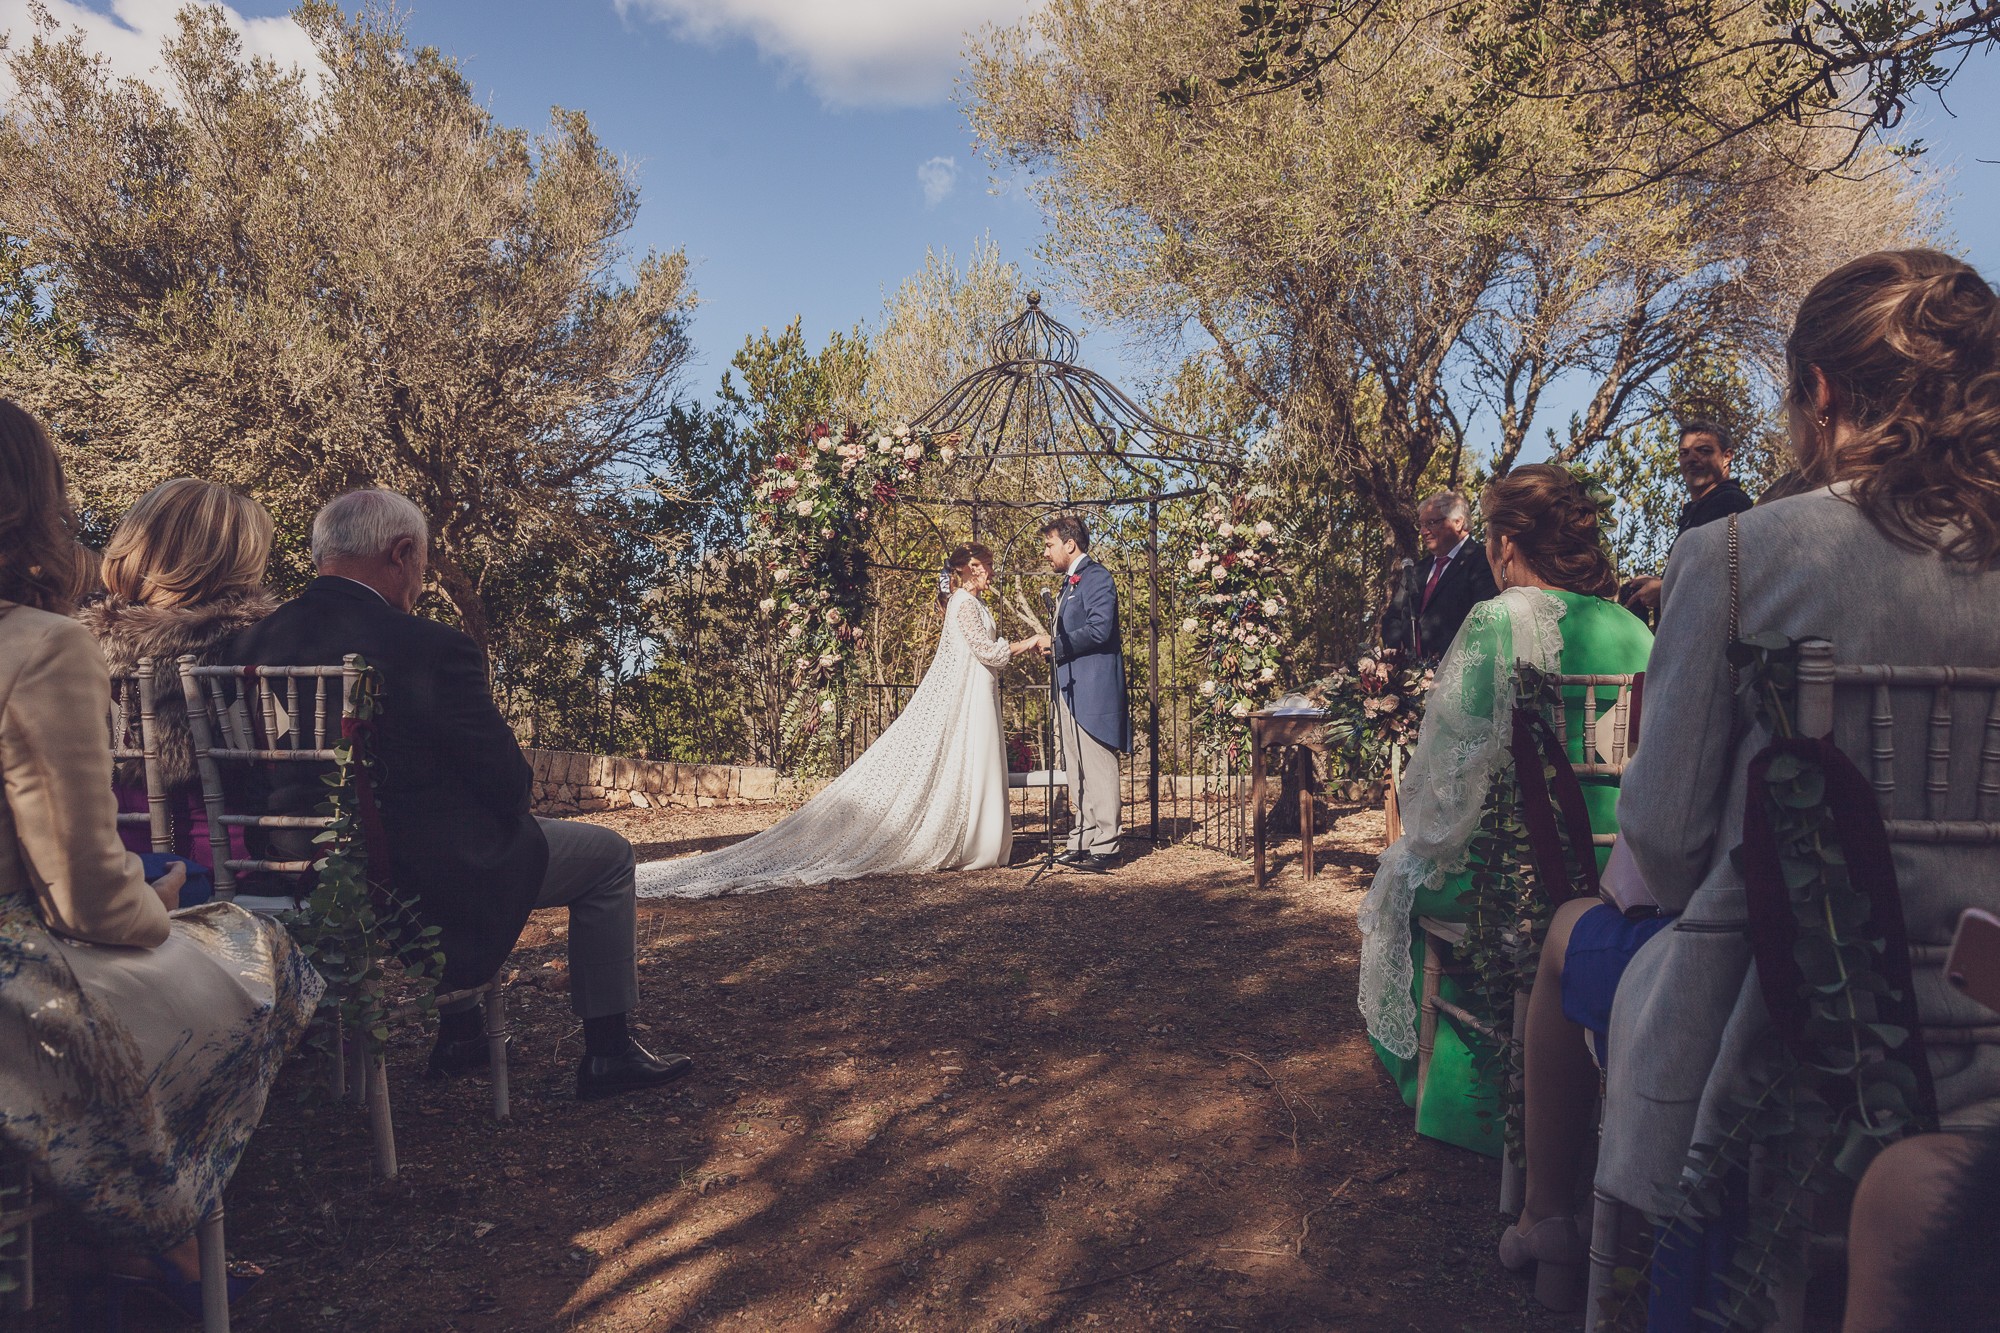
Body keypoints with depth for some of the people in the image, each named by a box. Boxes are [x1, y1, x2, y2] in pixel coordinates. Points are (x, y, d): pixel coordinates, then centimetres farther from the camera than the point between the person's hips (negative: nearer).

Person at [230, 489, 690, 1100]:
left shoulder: (253, 641, -3)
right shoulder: (429, 648, -24)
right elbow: (509, 785, -17)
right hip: (430, 882, -7)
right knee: (608, 854, 14)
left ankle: (458, 1032, 41)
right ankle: (607, 1052, 20)